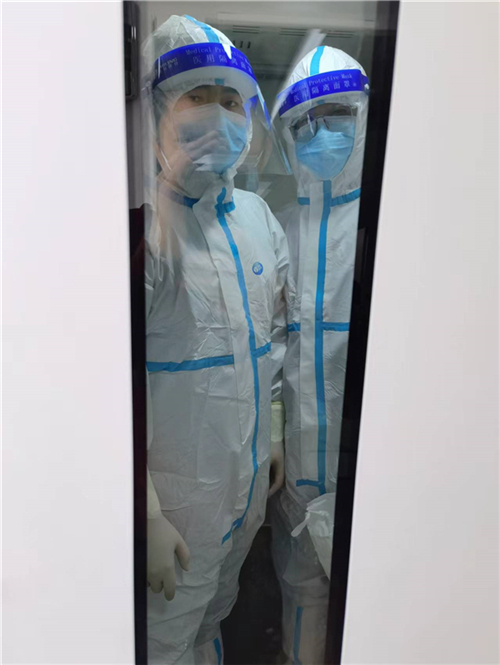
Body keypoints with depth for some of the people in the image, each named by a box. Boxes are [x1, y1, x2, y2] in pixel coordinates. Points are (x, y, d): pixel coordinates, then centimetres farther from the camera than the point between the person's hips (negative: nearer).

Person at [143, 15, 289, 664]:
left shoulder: (258, 216, 4)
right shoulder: (148, 223, -18)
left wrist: (274, 435, 13)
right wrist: (144, 516, -17)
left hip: (250, 482, 6)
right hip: (176, 493, -6)